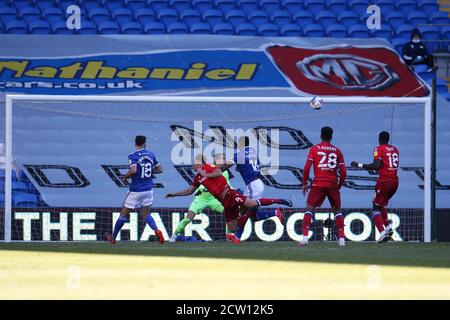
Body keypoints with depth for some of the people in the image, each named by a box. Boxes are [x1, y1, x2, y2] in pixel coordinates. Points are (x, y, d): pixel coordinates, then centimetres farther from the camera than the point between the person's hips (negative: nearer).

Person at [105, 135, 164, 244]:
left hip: (136, 191, -5)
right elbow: (159, 169, 10)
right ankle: (157, 230, -15)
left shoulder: (133, 156, -13)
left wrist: (125, 177, -11)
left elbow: (133, 170, -29)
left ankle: (113, 237, 21)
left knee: (124, 214, 9)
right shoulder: (151, 155, 4)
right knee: (146, 214, 12)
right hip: (148, 190, 5)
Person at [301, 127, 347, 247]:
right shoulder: (337, 151, 9)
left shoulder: (314, 149, 4)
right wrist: (339, 185, 17)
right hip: (333, 184, 2)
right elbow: (343, 172, 5)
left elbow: (307, 168, -4)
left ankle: (304, 237, -12)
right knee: (337, 210, 15)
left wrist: (304, 183, 6)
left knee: (309, 209, 2)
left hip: (318, 183, -2)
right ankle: (341, 238, 9)